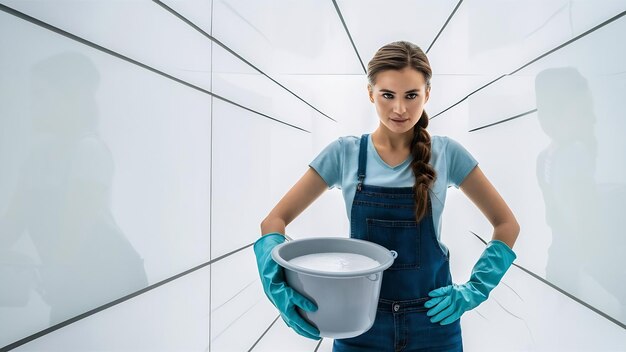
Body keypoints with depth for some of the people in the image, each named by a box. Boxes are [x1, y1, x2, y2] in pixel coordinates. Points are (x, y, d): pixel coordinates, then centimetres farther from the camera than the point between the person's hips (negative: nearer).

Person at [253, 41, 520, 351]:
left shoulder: (446, 153, -7)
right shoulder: (344, 153, -7)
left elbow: (507, 224, 1)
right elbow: (274, 220, -7)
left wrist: (474, 290, -9)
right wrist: (279, 285, -23)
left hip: (432, 319, 0)